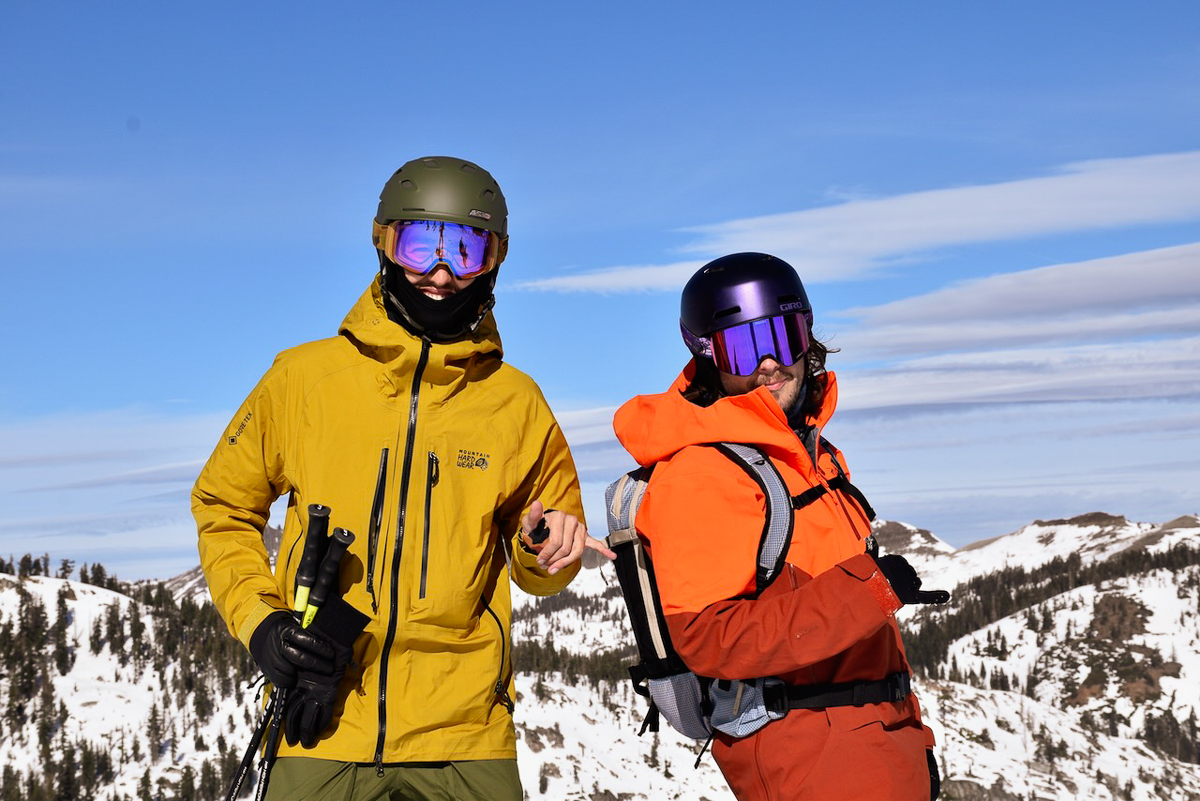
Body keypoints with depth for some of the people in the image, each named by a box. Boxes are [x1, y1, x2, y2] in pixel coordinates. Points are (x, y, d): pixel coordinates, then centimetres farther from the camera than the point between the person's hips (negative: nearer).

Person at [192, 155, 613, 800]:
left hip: (464, 737, 1)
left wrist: (548, 549, -5)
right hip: (322, 732, -1)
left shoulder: (515, 402, 6)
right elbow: (223, 507, 13)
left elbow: (538, 569, 18)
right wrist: (259, 622, -1)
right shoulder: (303, 378, 2)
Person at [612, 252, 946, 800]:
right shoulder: (697, 476, -15)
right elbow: (708, 639, -24)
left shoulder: (812, 452, 15)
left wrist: (910, 734, 23)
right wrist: (865, 588, -26)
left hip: (879, 735, 9)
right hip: (804, 749, -9)